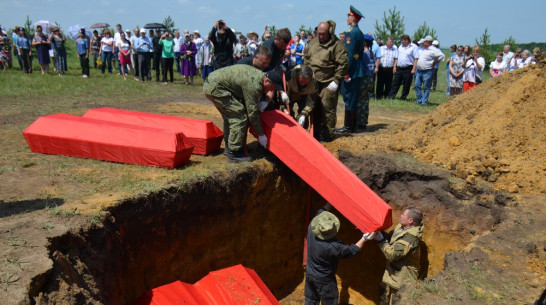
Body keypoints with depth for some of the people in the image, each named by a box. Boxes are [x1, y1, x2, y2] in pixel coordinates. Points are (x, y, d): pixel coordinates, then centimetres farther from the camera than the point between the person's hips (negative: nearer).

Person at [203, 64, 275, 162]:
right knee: (239, 116, -11)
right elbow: (252, 112, -17)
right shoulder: (254, 84, -22)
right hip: (215, 88, -11)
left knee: (230, 115, 20)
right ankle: (234, 153, -6)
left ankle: (229, 147, 31)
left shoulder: (259, 74, 7)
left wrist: (261, 102, 4)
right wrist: (261, 135, -9)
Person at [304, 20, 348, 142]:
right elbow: (306, 58, 22)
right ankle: (316, 133, 24)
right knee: (315, 109, 12)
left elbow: (343, 64, -13)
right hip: (313, 82, 7)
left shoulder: (337, 45, -9)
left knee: (328, 109, -6)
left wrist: (336, 81, -15)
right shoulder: (313, 43, 11)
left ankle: (327, 134, 4)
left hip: (328, 83, -6)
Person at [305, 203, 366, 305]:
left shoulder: (311, 229, -20)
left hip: (310, 275, 6)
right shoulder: (333, 246, -34)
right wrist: (364, 238, -14)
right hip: (324, 280, -6)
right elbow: (352, 251, -18)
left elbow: (321, 212, -2)